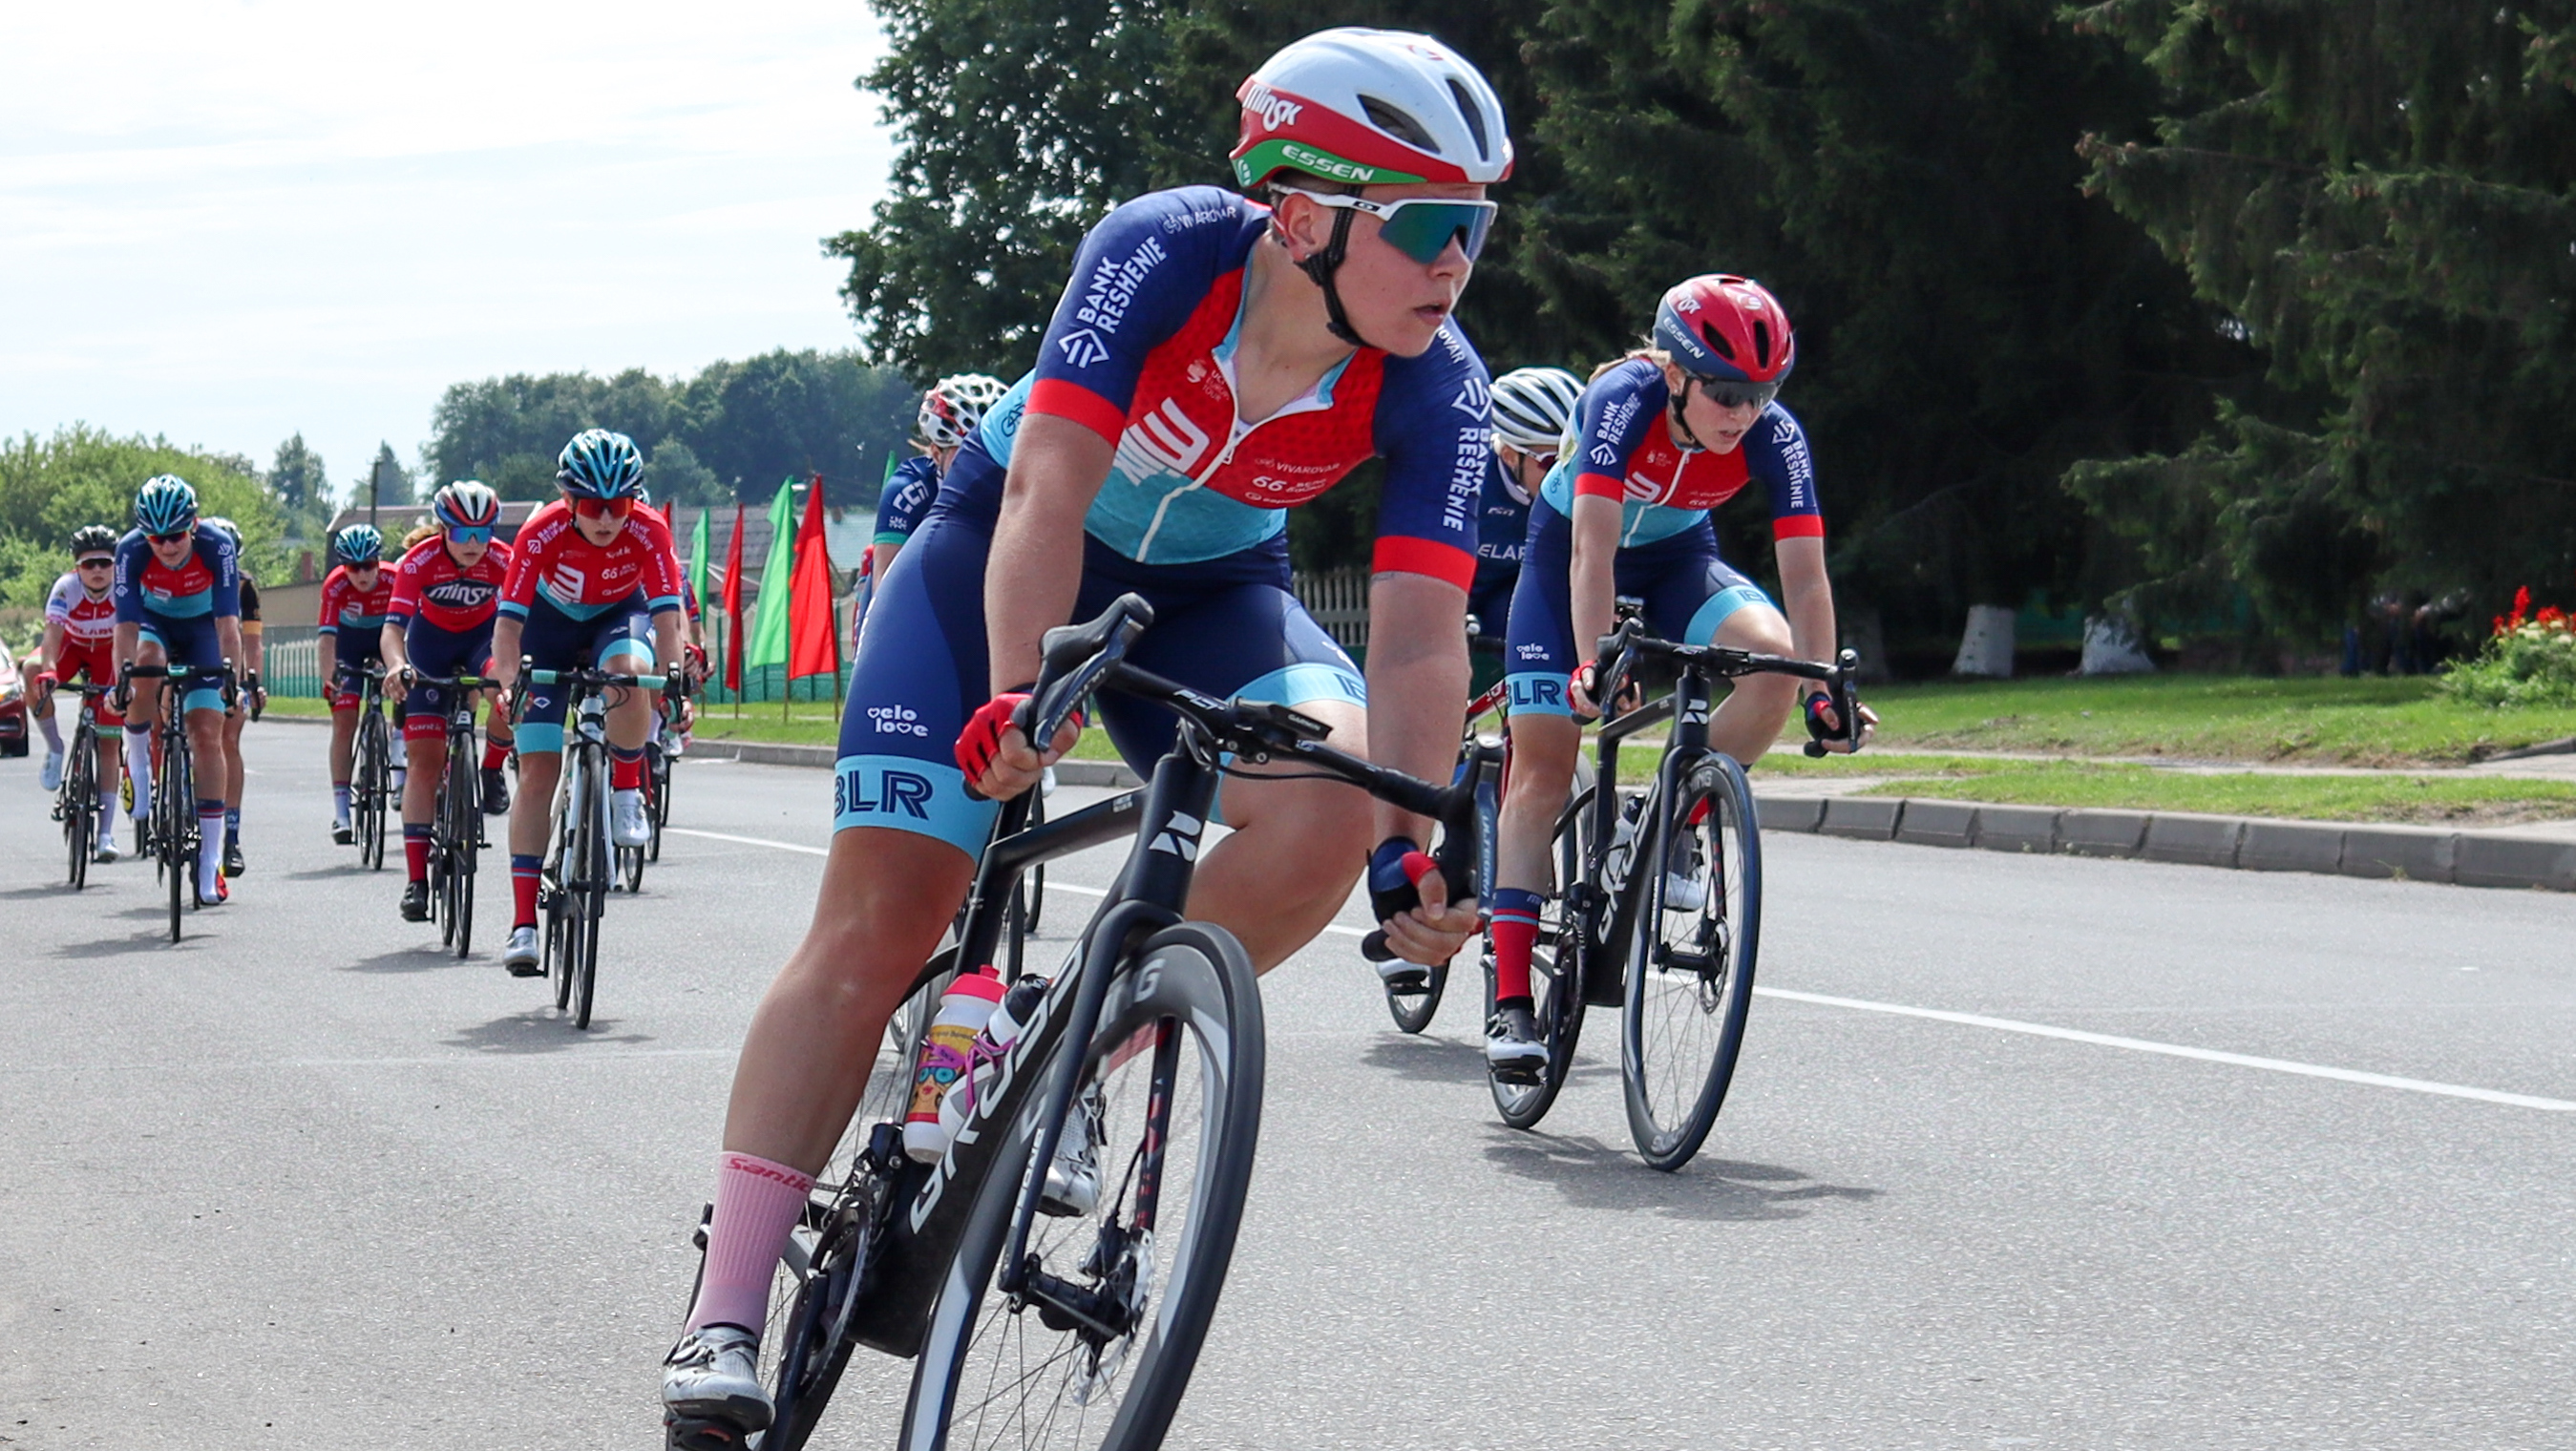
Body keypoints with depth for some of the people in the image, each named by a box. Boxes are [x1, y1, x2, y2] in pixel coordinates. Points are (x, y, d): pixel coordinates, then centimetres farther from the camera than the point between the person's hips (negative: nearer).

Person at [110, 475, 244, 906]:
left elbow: (228, 622, -33)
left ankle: (211, 862, -7)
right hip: (154, 622, 0)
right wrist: (122, 681, -44)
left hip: (201, 628, 0)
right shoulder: (131, 551, -29)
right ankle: (138, 762, -12)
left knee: (207, 734, -11)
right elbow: (126, 625, -31)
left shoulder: (216, 546, -30)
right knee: (147, 663, -37)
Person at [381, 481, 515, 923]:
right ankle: (416, 878, -9)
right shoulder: (419, 561, -28)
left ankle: (492, 771, -4)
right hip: (431, 642, 0)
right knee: (424, 756, -10)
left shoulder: (504, 560, -26)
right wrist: (397, 666, -56)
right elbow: (393, 627, -35)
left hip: (483, 636, 1)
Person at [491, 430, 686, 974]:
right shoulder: (542, 534, -30)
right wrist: (506, 683, -47)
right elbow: (509, 619, -31)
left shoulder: (648, 532, -28)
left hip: (619, 616, 0)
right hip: (552, 623, 0)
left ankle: (627, 792, -13)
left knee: (628, 668, -38)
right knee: (538, 769, -9)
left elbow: (666, 614, -31)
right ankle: (523, 924, -7)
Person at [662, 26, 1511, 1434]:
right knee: (879, 917, -13)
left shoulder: (1434, 389, -23)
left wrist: (1413, 853, -37)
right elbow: (1047, 493, -36)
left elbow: (1418, 639, -26)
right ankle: (725, 1316, -11)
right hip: (1007, 544, -3)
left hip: (1209, 593, 3)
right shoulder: (1163, 253, -30)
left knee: (1334, 797, -28)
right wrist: (1015, 703, -48)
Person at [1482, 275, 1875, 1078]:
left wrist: (1823, 690, -36)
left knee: (1774, 654, -28)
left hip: (1677, 557, 3)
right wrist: (1593, 666, -50)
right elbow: (1592, 549, -40)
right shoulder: (1625, 400, -33)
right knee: (1543, 758, -11)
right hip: (1569, 549, -2)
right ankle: (1510, 999, -11)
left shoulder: (1774, 437, -25)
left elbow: (1804, 575, -26)